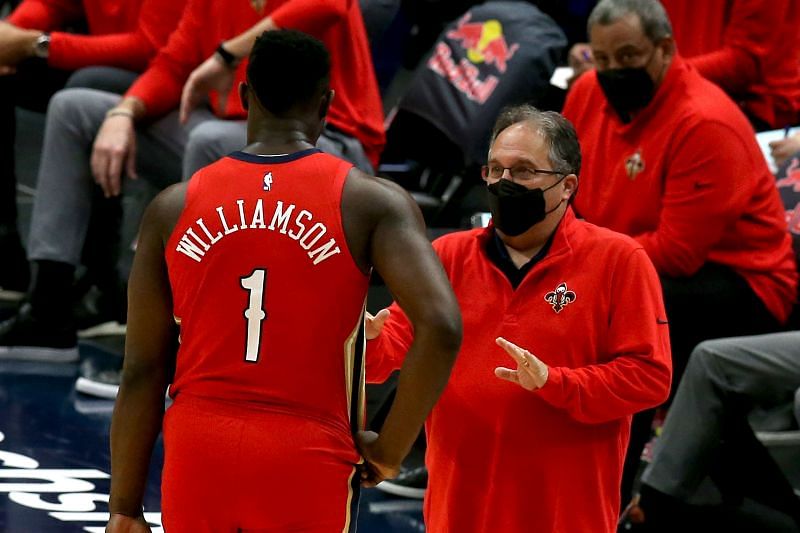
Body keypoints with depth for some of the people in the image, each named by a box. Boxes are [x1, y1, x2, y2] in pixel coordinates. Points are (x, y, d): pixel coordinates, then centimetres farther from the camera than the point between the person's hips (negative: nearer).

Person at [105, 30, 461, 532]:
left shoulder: (174, 207, 5)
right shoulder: (370, 202, -2)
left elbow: (143, 371, 4)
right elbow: (441, 328, -16)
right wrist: (388, 450, -4)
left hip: (198, 453, 3)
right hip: (308, 462, -2)